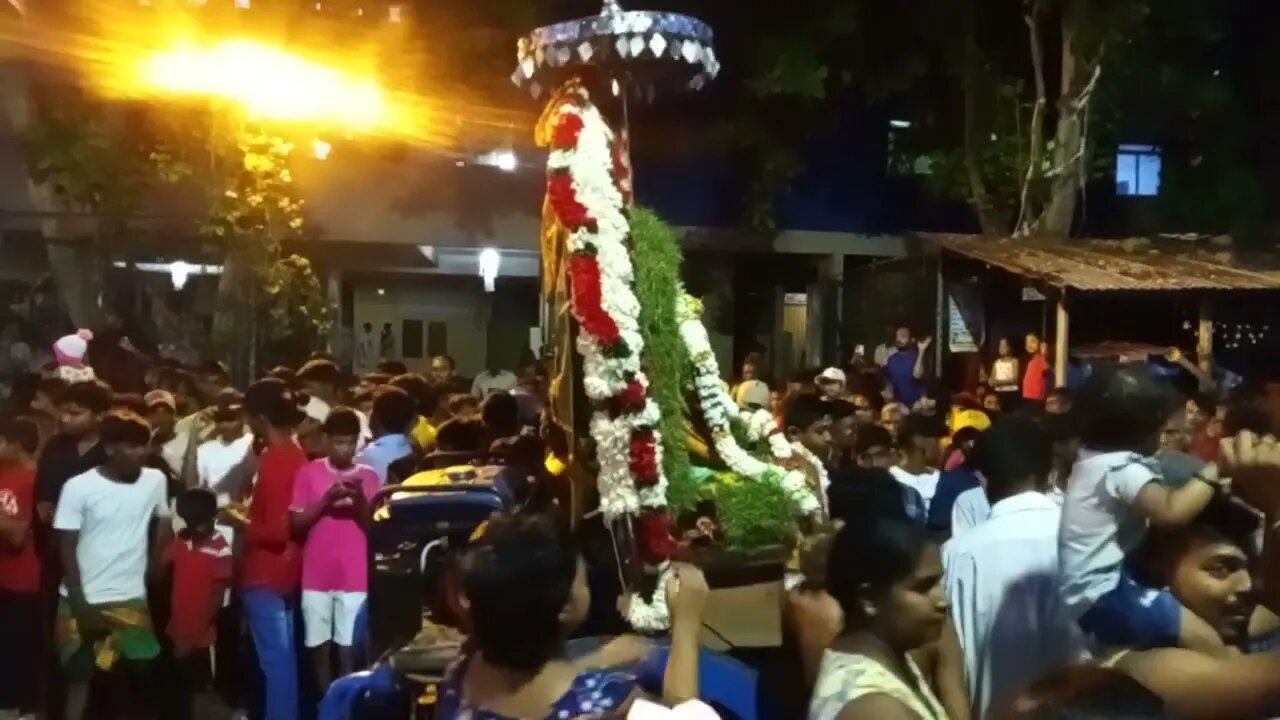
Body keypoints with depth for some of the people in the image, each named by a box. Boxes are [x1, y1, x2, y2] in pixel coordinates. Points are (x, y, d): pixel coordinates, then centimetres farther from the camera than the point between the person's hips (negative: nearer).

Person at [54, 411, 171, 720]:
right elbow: (67, 547, -9)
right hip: (83, 599, -2)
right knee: (78, 674, 8)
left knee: (139, 674, 7)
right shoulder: (78, 487, -12)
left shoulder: (155, 480, -5)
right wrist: (79, 603, -11)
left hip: (132, 598, 2)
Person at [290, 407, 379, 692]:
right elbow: (295, 525, -1)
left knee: (348, 650, -2)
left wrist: (360, 502, -17)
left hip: (355, 578, -1)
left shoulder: (369, 476, 2)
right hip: (317, 576, 1)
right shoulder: (308, 473, 2)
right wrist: (324, 502, -16)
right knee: (318, 647, 7)